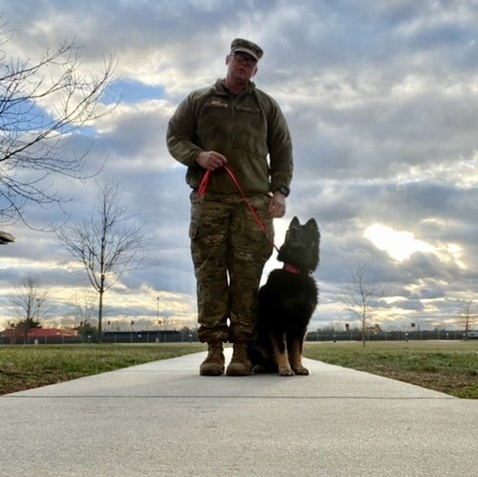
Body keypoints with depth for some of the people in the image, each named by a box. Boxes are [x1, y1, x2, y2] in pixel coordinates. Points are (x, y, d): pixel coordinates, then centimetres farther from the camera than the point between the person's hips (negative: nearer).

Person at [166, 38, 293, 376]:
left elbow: (282, 152, 15)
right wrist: (197, 155, -9)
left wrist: (279, 190, 1)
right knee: (210, 273, -6)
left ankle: (242, 351, -4)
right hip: (209, 199, 0)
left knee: (247, 275, -6)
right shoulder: (198, 101, 17)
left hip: (254, 201, 0)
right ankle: (214, 349, -4)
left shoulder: (267, 106, 19)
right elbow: (174, 137, 12)